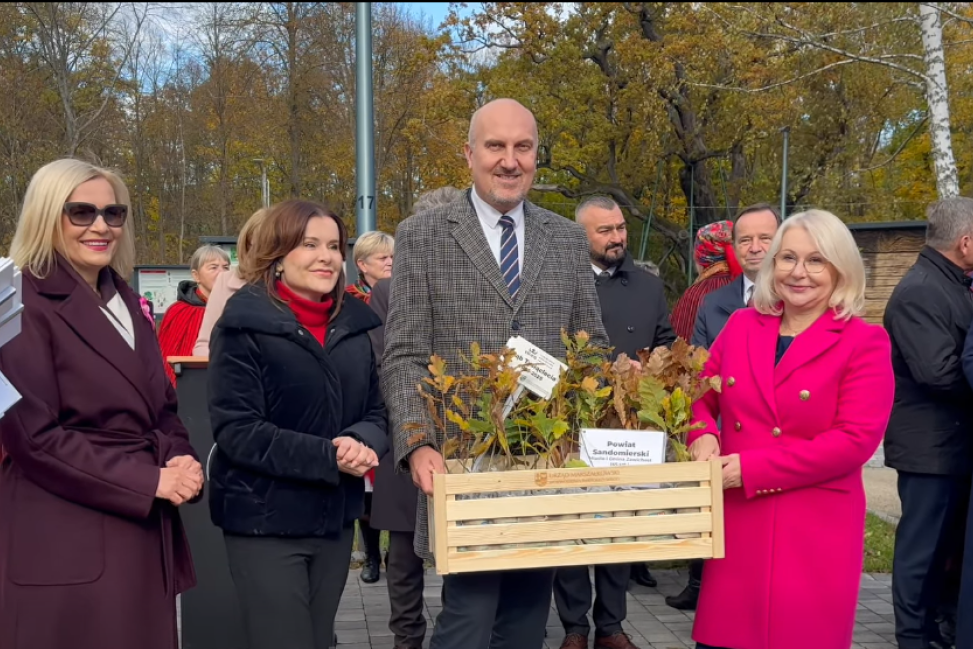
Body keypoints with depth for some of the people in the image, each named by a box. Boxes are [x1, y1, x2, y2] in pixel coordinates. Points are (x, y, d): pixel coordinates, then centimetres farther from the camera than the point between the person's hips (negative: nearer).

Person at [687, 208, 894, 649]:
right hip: (737, 520, 4)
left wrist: (752, 468, -16)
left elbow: (855, 440, -14)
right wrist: (703, 434, -9)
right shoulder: (741, 325, 8)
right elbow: (704, 396, 16)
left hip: (816, 531, -3)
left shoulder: (865, 342, -5)